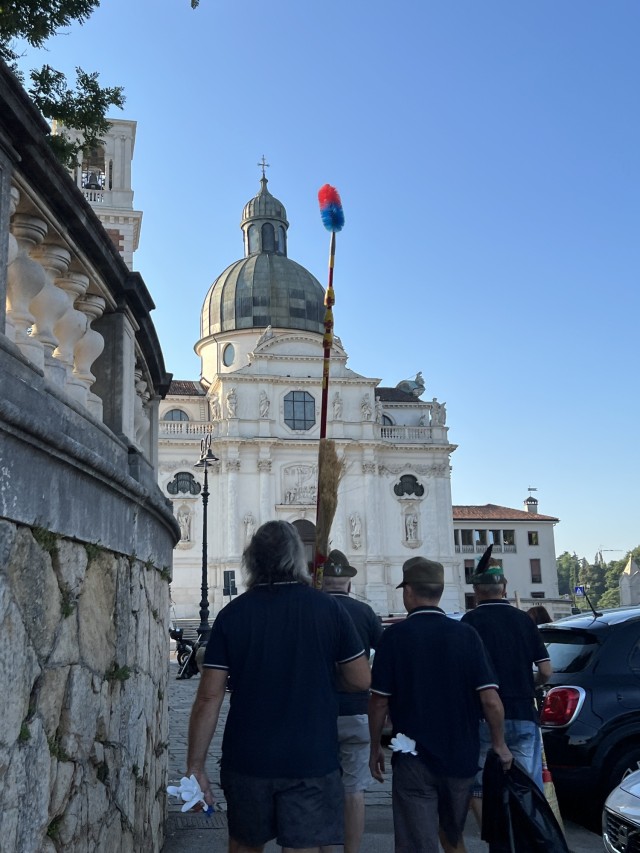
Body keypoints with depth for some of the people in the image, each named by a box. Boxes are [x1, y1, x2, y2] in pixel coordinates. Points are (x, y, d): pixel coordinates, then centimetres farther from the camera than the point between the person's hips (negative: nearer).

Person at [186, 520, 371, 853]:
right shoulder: (329, 609, -7)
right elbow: (360, 680, 0)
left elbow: (209, 697, -7)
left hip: (246, 760, 2)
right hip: (311, 761, -2)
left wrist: (195, 767, 0)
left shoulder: (232, 614, -5)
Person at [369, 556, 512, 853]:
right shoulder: (466, 634, -4)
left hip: (413, 759, -3)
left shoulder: (395, 635, -10)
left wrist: (375, 748, 5)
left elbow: (379, 701, -9)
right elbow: (491, 700, -9)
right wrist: (500, 745, 6)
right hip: (462, 757, 4)